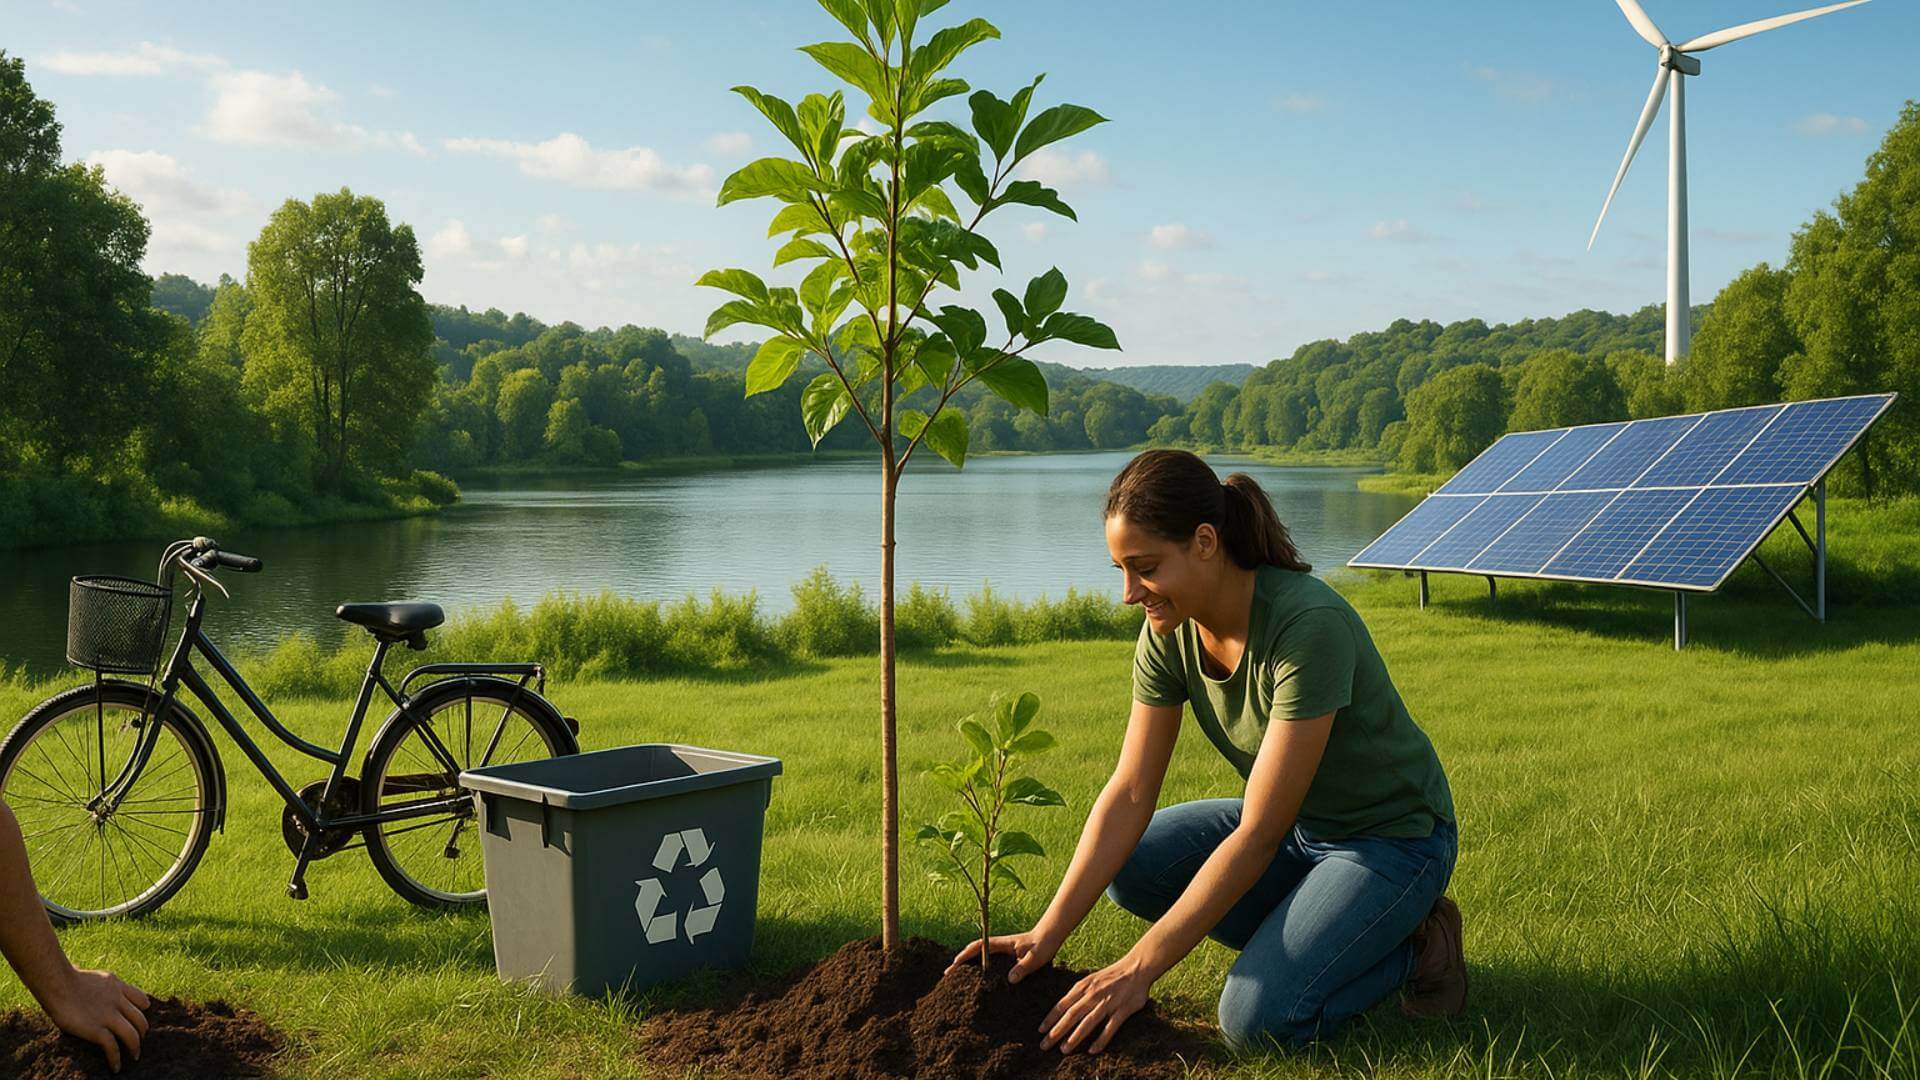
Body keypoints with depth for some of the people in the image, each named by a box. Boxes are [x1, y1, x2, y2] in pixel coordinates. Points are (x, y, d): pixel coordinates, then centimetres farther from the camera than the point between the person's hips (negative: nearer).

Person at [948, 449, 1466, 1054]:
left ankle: (1415, 946, 2)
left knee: (1257, 1017, -24)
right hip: (1296, 824, 8)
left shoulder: (1309, 626, -33)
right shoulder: (1170, 631, -11)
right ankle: (1314, 936, 6)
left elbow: (1257, 835, -32)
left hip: (1393, 837, -7)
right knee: (1127, 867, -7)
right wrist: (1047, 935, -19)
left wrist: (1139, 969, -31)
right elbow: (1129, 796, -10)